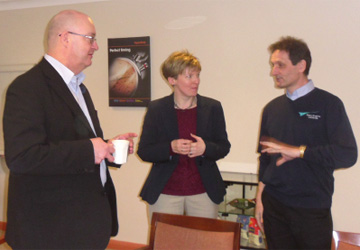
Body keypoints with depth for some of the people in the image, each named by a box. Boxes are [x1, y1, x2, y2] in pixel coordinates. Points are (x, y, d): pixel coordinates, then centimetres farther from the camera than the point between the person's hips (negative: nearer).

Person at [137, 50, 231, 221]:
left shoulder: (213, 108, 4)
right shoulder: (156, 109, 0)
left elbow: (224, 147, 7)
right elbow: (143, 151, -1)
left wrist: (205, 148, -14)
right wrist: (171, 147, -19)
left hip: (203, 193, 2)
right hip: (165, 193, -1)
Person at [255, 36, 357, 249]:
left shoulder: (328, 104, -5)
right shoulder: (272, 108, 8)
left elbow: (347, 155, -14)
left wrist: (298, 151, -18)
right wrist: (260, 199, 9)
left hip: (313, 210, -3)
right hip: (274, 206, 4)